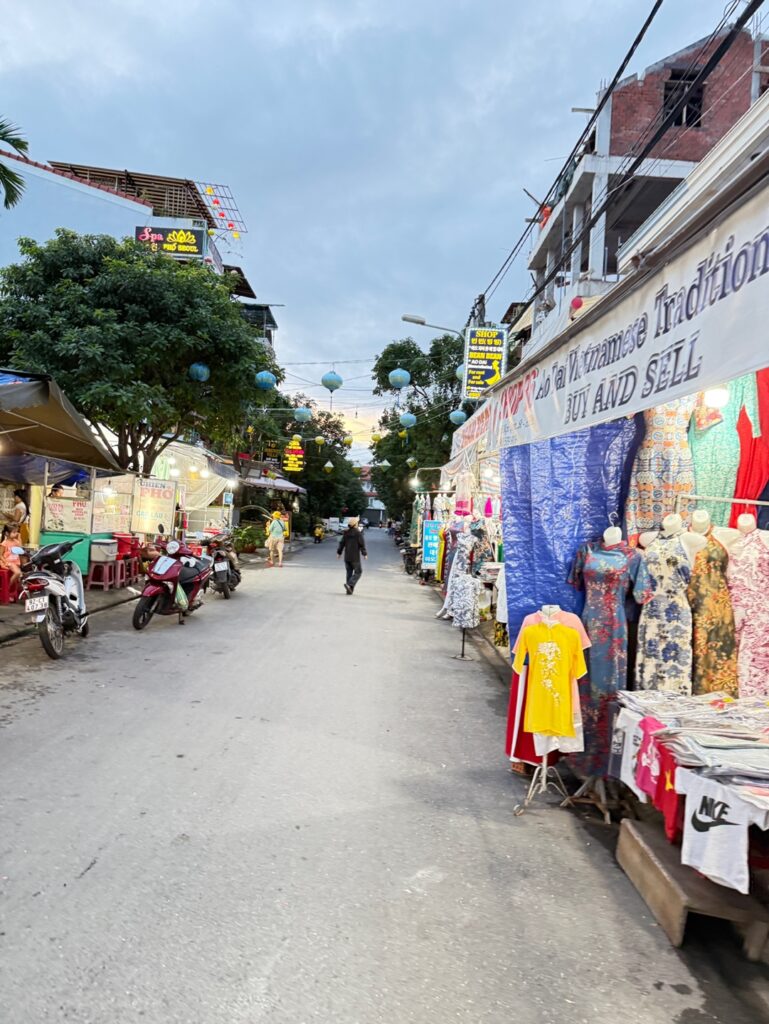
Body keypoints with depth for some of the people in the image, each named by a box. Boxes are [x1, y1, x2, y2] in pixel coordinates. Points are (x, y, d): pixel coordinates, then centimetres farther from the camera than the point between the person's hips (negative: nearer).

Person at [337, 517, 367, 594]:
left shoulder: (346, 533, 4)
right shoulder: (358, 533, -12)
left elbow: (342, 543, 6)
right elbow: (362, 544, -12)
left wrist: (339, 552, 15)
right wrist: (365, 554, -4)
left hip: (347, 557, 6)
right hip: (355, 557, -6)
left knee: (349, 573, 12)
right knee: (358, 572, 4)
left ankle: (349, 590, 11)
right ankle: (349, 584, -15)